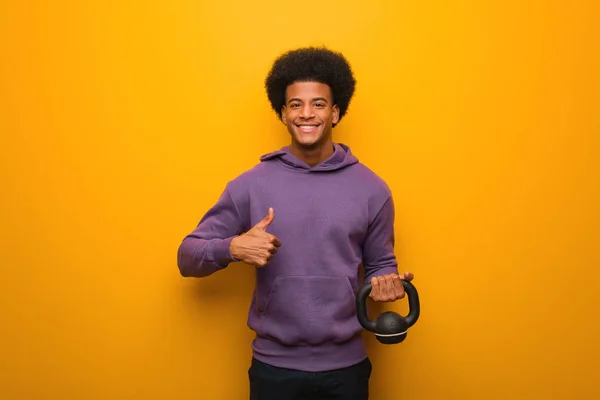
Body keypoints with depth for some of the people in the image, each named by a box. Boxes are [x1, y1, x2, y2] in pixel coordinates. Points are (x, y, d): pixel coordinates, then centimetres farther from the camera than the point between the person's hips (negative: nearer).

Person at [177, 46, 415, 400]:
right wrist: (233, 248, -21)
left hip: (346, 365, 1)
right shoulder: (251, 185, -5)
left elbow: (380, 263, 9)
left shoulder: (371, 188, -2)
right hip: (274, 366, 0)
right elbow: (188, 257, -2)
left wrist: (385, 284, -13)